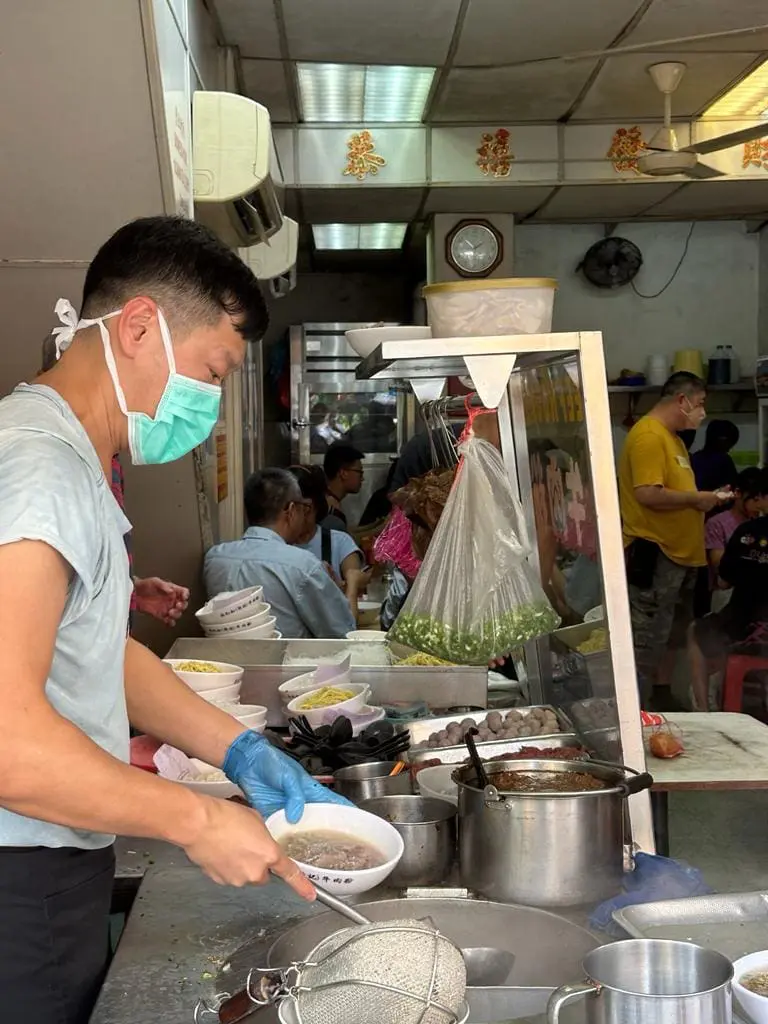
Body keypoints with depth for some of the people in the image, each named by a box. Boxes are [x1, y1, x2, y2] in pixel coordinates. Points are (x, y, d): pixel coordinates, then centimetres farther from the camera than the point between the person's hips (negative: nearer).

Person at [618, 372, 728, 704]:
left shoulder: (672, 437, 18)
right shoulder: (648, 435, -16)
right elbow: (648, 494, -26)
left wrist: (703, 498, 7)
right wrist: (696, 498, -14)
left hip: (678, 553, 11)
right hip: (653, 555, -11)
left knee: (677, 638, 18)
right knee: (647, 643, -6)